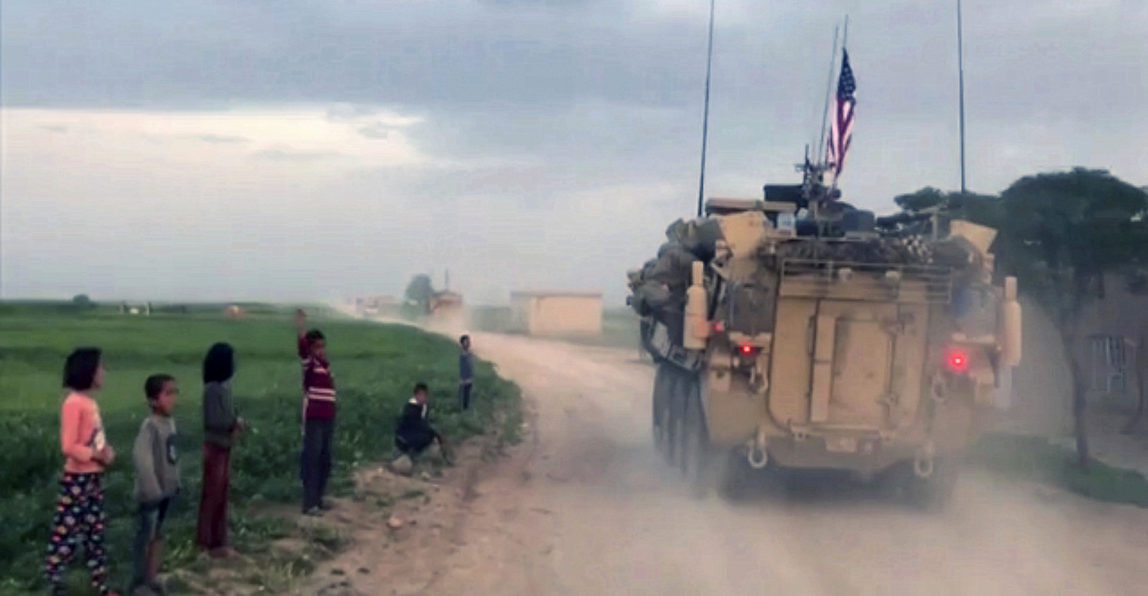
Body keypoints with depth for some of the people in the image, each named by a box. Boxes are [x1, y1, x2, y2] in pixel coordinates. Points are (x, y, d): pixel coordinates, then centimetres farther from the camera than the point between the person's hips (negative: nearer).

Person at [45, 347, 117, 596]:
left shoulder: (91, 402, 8)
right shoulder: (74, 403, -19)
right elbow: (69, 447, -22)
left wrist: (106, 450, -1)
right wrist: (99, 455, -17)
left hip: (94, 477, 9)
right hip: (77, 479, -9)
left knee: (95, 531, 16)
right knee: (66, 532, 0)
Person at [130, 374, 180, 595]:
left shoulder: (170, 422, 6)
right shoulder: (150, 425, -20)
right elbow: (141, 456, -28)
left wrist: (176, 482, 11)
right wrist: (151, 489, -27)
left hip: (167, 489, 8)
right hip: (152, 492, -8)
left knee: (158, 534, 16)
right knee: (146, 535, 2)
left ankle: (152, 578, 27)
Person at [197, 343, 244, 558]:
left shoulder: (223, 386, 9)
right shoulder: (213, 388, -19)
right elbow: (213, 421, -23)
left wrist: (236, 422, -1)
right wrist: (235, 423, -13)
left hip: (224, 445, 9)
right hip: (215, 446, -9)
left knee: (221, 493, 13)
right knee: (214, 494, -1)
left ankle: (215, 540, 22)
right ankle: (212, 542, 6)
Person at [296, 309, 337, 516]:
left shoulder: (327, 366, 15)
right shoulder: (309, 364, -6)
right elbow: (302, 350, -28)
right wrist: (301, 330, -45)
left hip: (328, 421, 7)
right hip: (313, 421, -7)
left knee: (325, 461, 12)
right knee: (312, 460, -6)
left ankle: (318, 498, 22)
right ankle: (309, 503, -5)